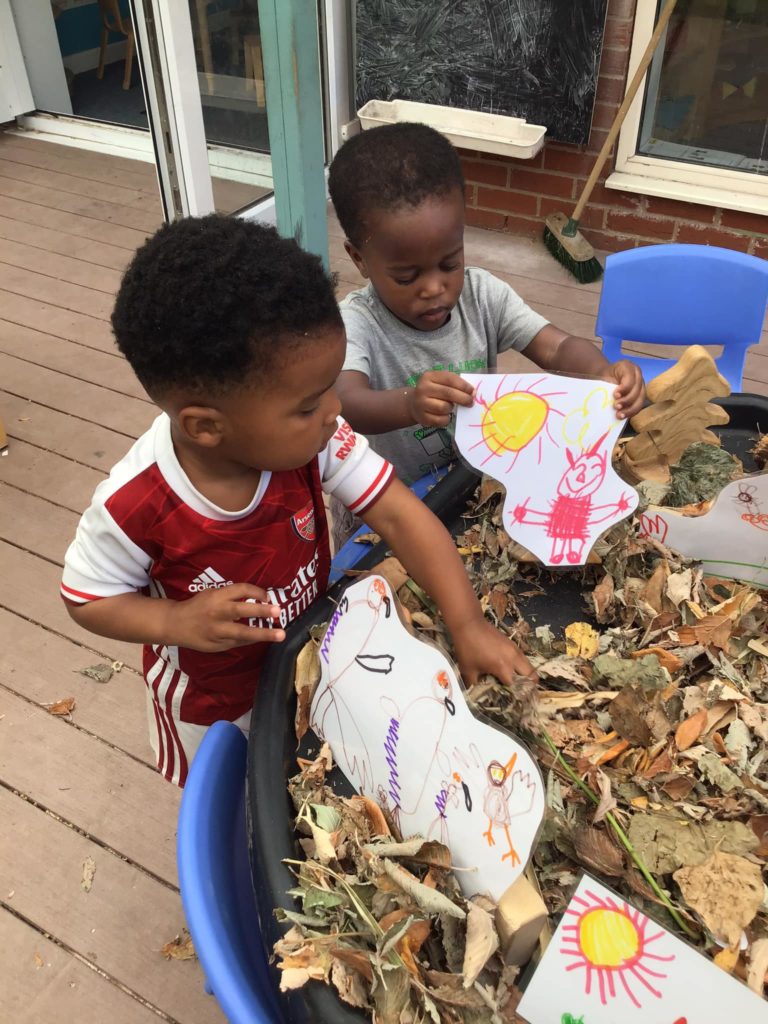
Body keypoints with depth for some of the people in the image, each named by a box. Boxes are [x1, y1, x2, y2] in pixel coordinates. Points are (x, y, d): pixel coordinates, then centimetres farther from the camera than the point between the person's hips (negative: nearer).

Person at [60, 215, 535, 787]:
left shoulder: (310, 436, -30)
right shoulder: (135, 506, -36)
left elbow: (400, 516, -26)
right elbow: (88, 598, -19)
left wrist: (468, 624, -33)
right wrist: (179, 621, -37)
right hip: (214, 698, -3)